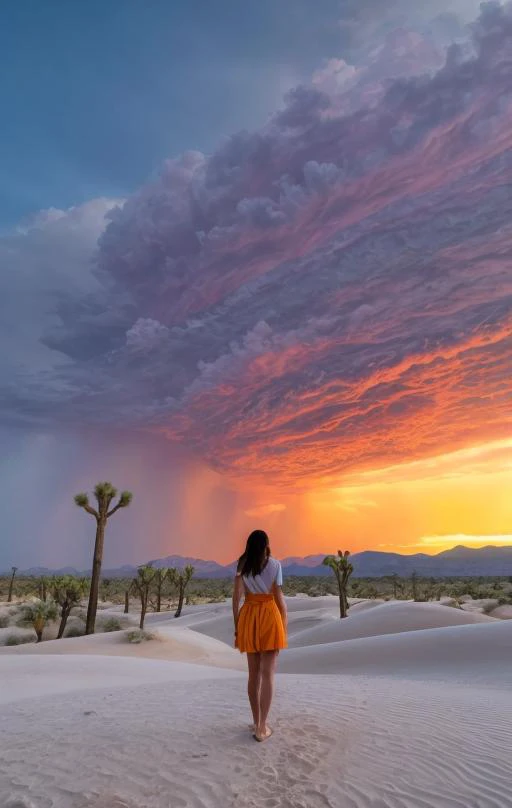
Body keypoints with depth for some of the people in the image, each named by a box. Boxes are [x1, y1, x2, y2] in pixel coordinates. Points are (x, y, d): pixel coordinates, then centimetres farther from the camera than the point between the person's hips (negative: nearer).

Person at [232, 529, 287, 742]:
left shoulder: (242, 565, 3)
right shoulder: (274, 564, -2)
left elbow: (236, 596, -3)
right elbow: (278, 597, -2)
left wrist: (236, 625, 4)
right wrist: (284, 623, 8)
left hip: (248, 617, 3)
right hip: (269, 616, -3)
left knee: (254, 673, 15)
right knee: (268, 673, 1)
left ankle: (257, 722, 24)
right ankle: (262, 727, 1)